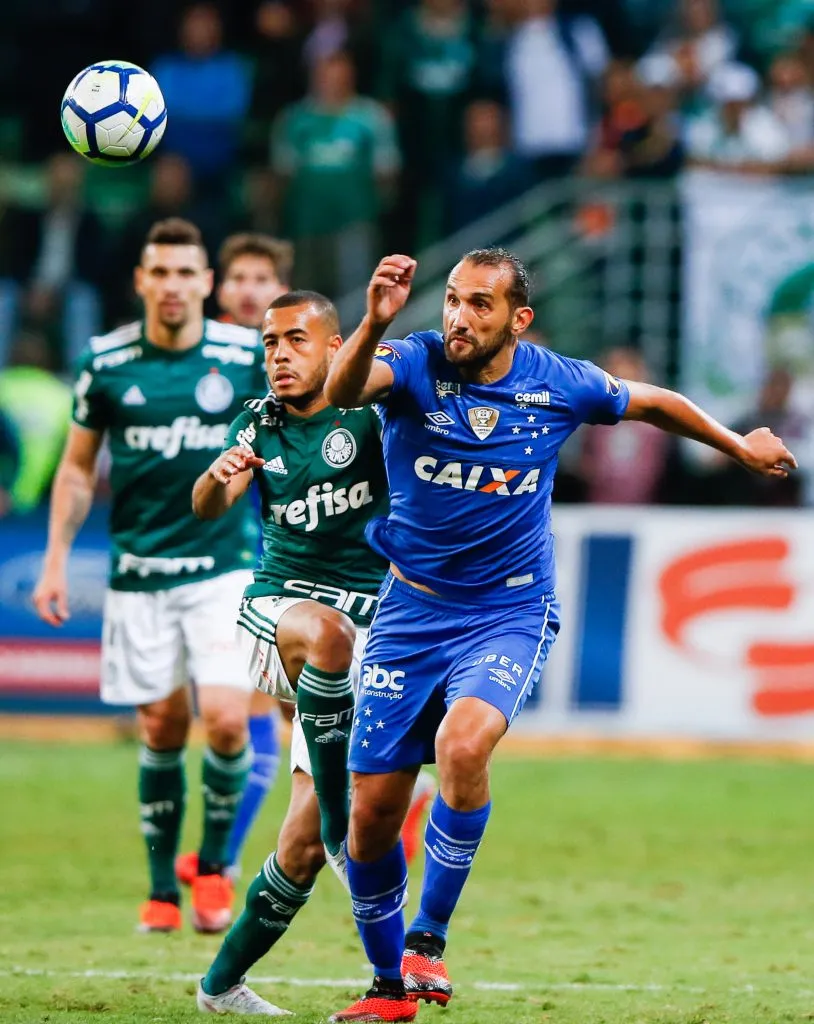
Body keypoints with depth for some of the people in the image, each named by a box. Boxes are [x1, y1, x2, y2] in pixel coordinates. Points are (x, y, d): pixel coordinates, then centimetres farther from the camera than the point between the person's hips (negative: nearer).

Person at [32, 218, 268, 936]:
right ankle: (162, 886, 20)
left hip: (226, 564, -1)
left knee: (225, 720, -14)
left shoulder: (249, 356, -4)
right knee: (163, 728, 4)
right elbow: (77, 468, 8)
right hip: (139, 572, 1)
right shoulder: (105, 363, -1)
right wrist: (56, 559, 3)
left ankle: (214, 863, 9)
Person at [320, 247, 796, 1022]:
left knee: (462, 744, -31)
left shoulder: (560, 385, -6)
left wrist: (739, 446, 27)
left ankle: (429, 937, -17)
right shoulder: (414, 364, -11)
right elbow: (341, 391, -35)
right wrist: (373, 325, -54)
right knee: (371, 813, 1)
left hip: (508, 614, -1)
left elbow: (651, 403, 15)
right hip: (411, 610, 1)